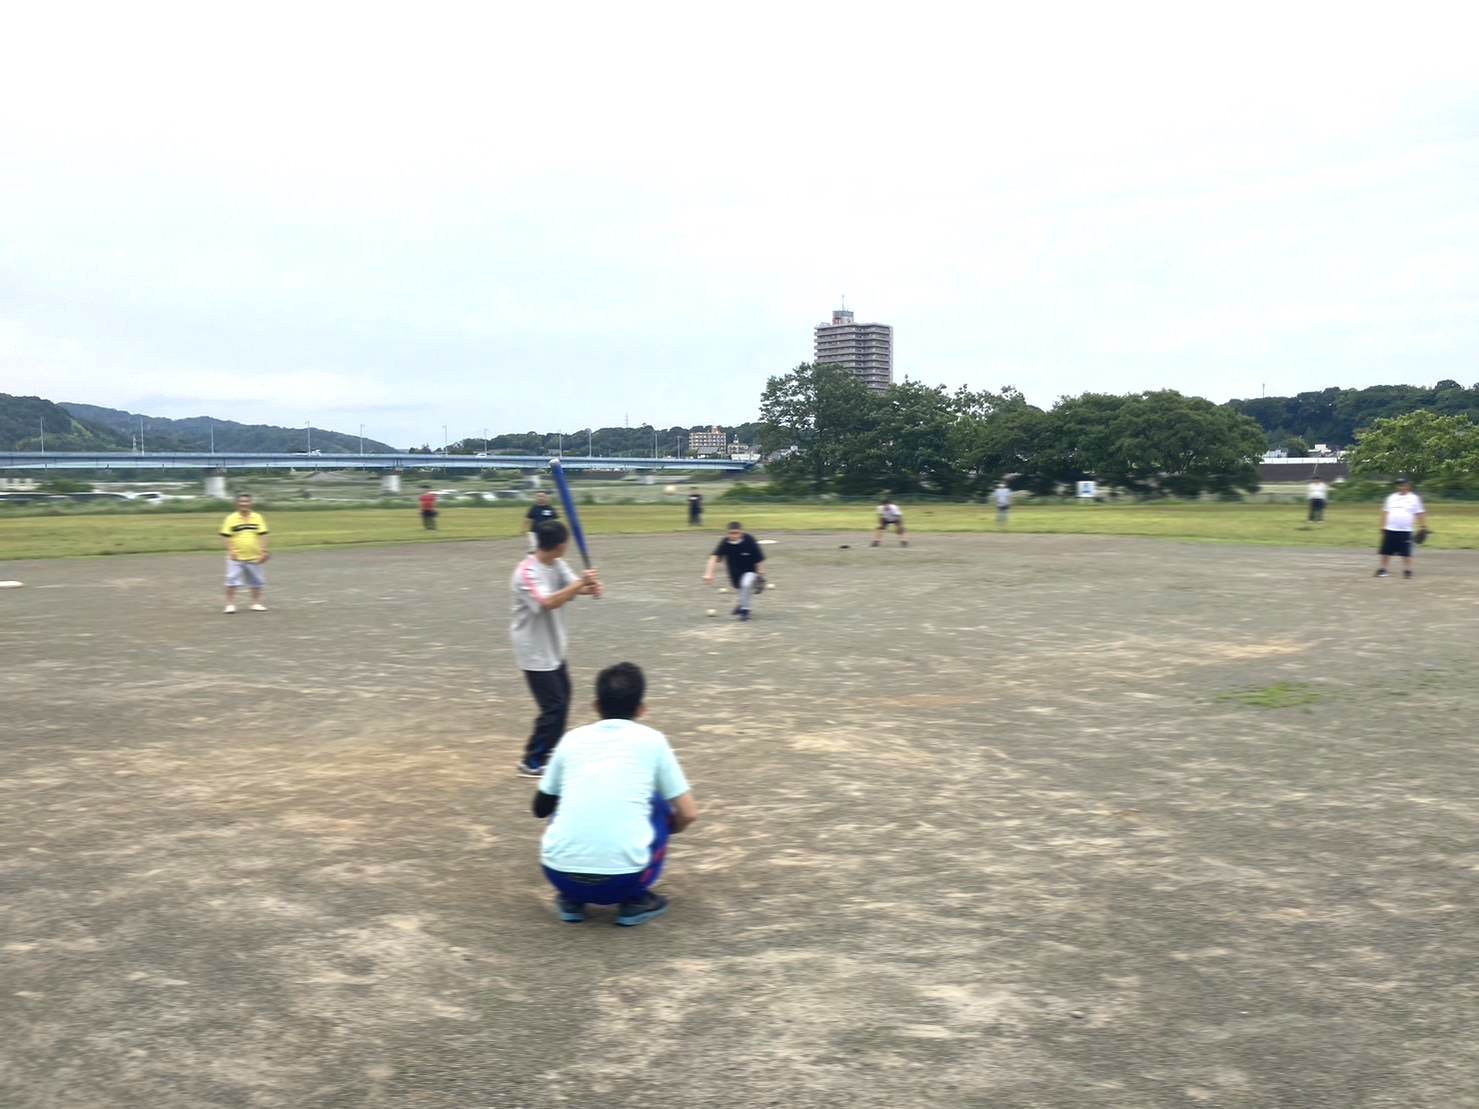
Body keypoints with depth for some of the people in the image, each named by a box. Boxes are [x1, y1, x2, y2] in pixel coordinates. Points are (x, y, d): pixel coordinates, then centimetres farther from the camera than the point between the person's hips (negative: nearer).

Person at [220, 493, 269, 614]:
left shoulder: (258, 518, 4)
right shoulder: (231, 519, -2)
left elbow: (262, 535, 4)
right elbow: (226, 536, -3)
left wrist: (264, 551, -4)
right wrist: (230, 551, -13)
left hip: (254, 557, 3)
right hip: (236, 558, -2)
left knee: (257, 581, 9)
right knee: (232, 580, -7)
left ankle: (256, 603, 22)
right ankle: (230, 604, 1)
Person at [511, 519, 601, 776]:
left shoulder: (557, 564, 1)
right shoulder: (527, 573, -26)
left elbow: (573, 587, -9)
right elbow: (548, 602, -39)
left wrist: (590, 587, -30)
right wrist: (580, 583, -42)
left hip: (554, 647, 10)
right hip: (535, 651, -10)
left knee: (562, 695, 23)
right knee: (554, 705, -8)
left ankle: (552, 746, 41)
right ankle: (532, 761, 3)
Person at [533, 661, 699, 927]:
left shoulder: (572, 739, 16)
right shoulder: (652, 740, 10)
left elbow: (540, 808, 27)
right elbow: (688, 815, 11)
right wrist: (666, 830, 33)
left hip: (560, 873, 3)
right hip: (623, 878, -2)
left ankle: (571, 899, 22)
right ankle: (635, 900, 16)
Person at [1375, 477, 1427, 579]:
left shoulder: (1414, 498, 2)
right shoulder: (1391, 497, 11)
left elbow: (1420, 513, 2)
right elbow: (1385, 512, 14)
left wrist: (1423, 526, -4)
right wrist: (1383, 527, 10)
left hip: (1405, 531, -3)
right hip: (1390, 530, 3)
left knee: (1406, 553, -1)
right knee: (1386, 551, 4)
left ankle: (1407, 571, 7)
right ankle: (1382, 569, 13)